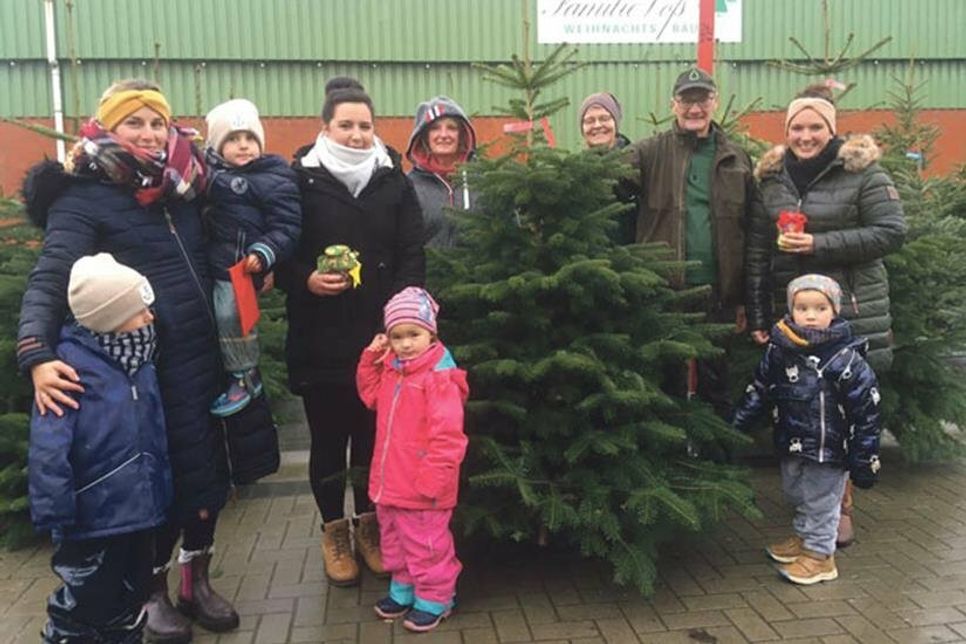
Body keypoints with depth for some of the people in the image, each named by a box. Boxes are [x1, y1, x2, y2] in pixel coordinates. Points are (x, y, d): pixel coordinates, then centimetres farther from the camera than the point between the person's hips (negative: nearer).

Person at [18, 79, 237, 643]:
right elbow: (50, 279, -19)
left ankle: (197, 580, 33)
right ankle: (155, 592, 29)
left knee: (209, 469, 11)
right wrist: (37, 355, -33)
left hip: (204, 355, 5)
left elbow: (211, 255, 21)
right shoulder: (82, 198, -8)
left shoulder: (184, 184, 8)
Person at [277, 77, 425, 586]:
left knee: (373, 434, 11)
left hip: (381, 334, 2)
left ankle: (369, 525, 31)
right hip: (320, 337, -1)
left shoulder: (394, 179, 5)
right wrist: (307, 279, -18)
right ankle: (334, 532, 28)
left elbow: (413, 255, 1)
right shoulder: (301, 179, -1)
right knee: (328, 438, 9)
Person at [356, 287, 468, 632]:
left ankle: (434, 599, 25)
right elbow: (371, 396, 21)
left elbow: (447, 435, -23)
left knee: (425, 544, 7)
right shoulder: (391, 368, 5)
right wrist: (371, 358, 6)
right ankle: (403, 590, 41)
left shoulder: (439, 377, -22)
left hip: (421, 486, -8)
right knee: (395, 540, 23)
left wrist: (433, 478, -23)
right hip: (390, 480, 9)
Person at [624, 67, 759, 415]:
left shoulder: (736, 159, 8)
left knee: (715, 382, 13)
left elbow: (749, 233, 8)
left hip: (717, 291, 2)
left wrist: (743, 299, 6)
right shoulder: (651, 152, 2)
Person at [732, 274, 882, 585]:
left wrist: (865, 460, -11)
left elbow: (866, 414, -12)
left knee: (821, 502, 8)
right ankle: (803, 538, 44)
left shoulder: (847, 359, -17)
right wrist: (736, 424, 9)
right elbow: (759, 389, 9)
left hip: (829, 452, -6)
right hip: (791, 445, 6)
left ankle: (819, 554, 26)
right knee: (797, 495, 23)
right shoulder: (779, 349, -4)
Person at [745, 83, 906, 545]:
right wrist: (756, 314, 5)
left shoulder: (861, 170, -4)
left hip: (852, 311, -4)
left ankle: (839, 502, 16)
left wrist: (821, 244, -17)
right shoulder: (771, 177, 8)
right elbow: (756, 251, 8)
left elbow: (891, 233, -8)